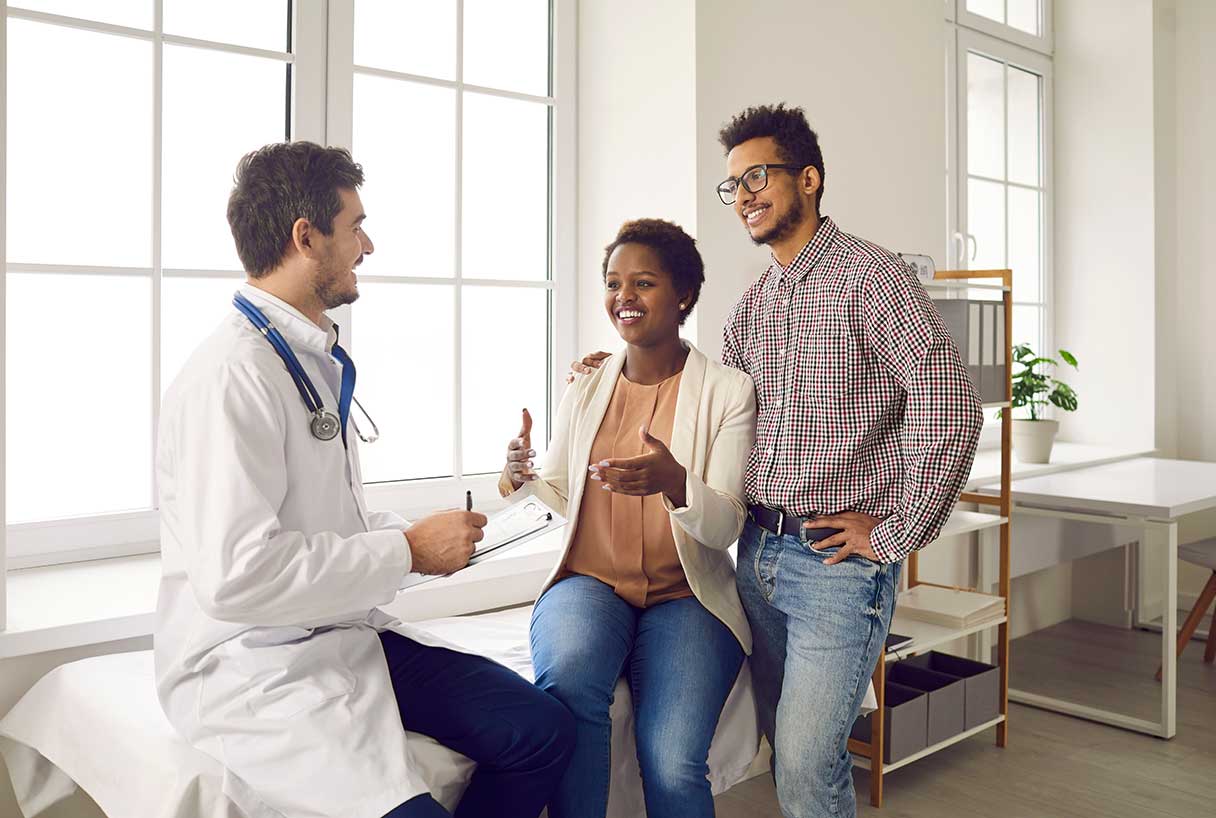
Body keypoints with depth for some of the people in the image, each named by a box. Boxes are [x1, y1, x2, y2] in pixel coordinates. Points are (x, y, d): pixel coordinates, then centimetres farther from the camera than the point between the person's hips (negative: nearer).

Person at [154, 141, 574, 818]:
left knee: (544, 730, -5)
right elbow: (234, 575, -26)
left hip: (346, 634, 9)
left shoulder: (323, 363, 14)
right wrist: (408, 552, -17)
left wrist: (432, 537, 3)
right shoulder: (234, 374, -18)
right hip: (252, 667, -8)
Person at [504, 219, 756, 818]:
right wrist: (526, 475, -5)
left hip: (686, 596, -2)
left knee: (672, 766, -26)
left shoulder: (727, 391, -1)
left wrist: (674, 484, -28)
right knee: (567, 678, -33)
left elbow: (726, 525, -7)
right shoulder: (586, 385, 8)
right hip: (589, 582, 2)